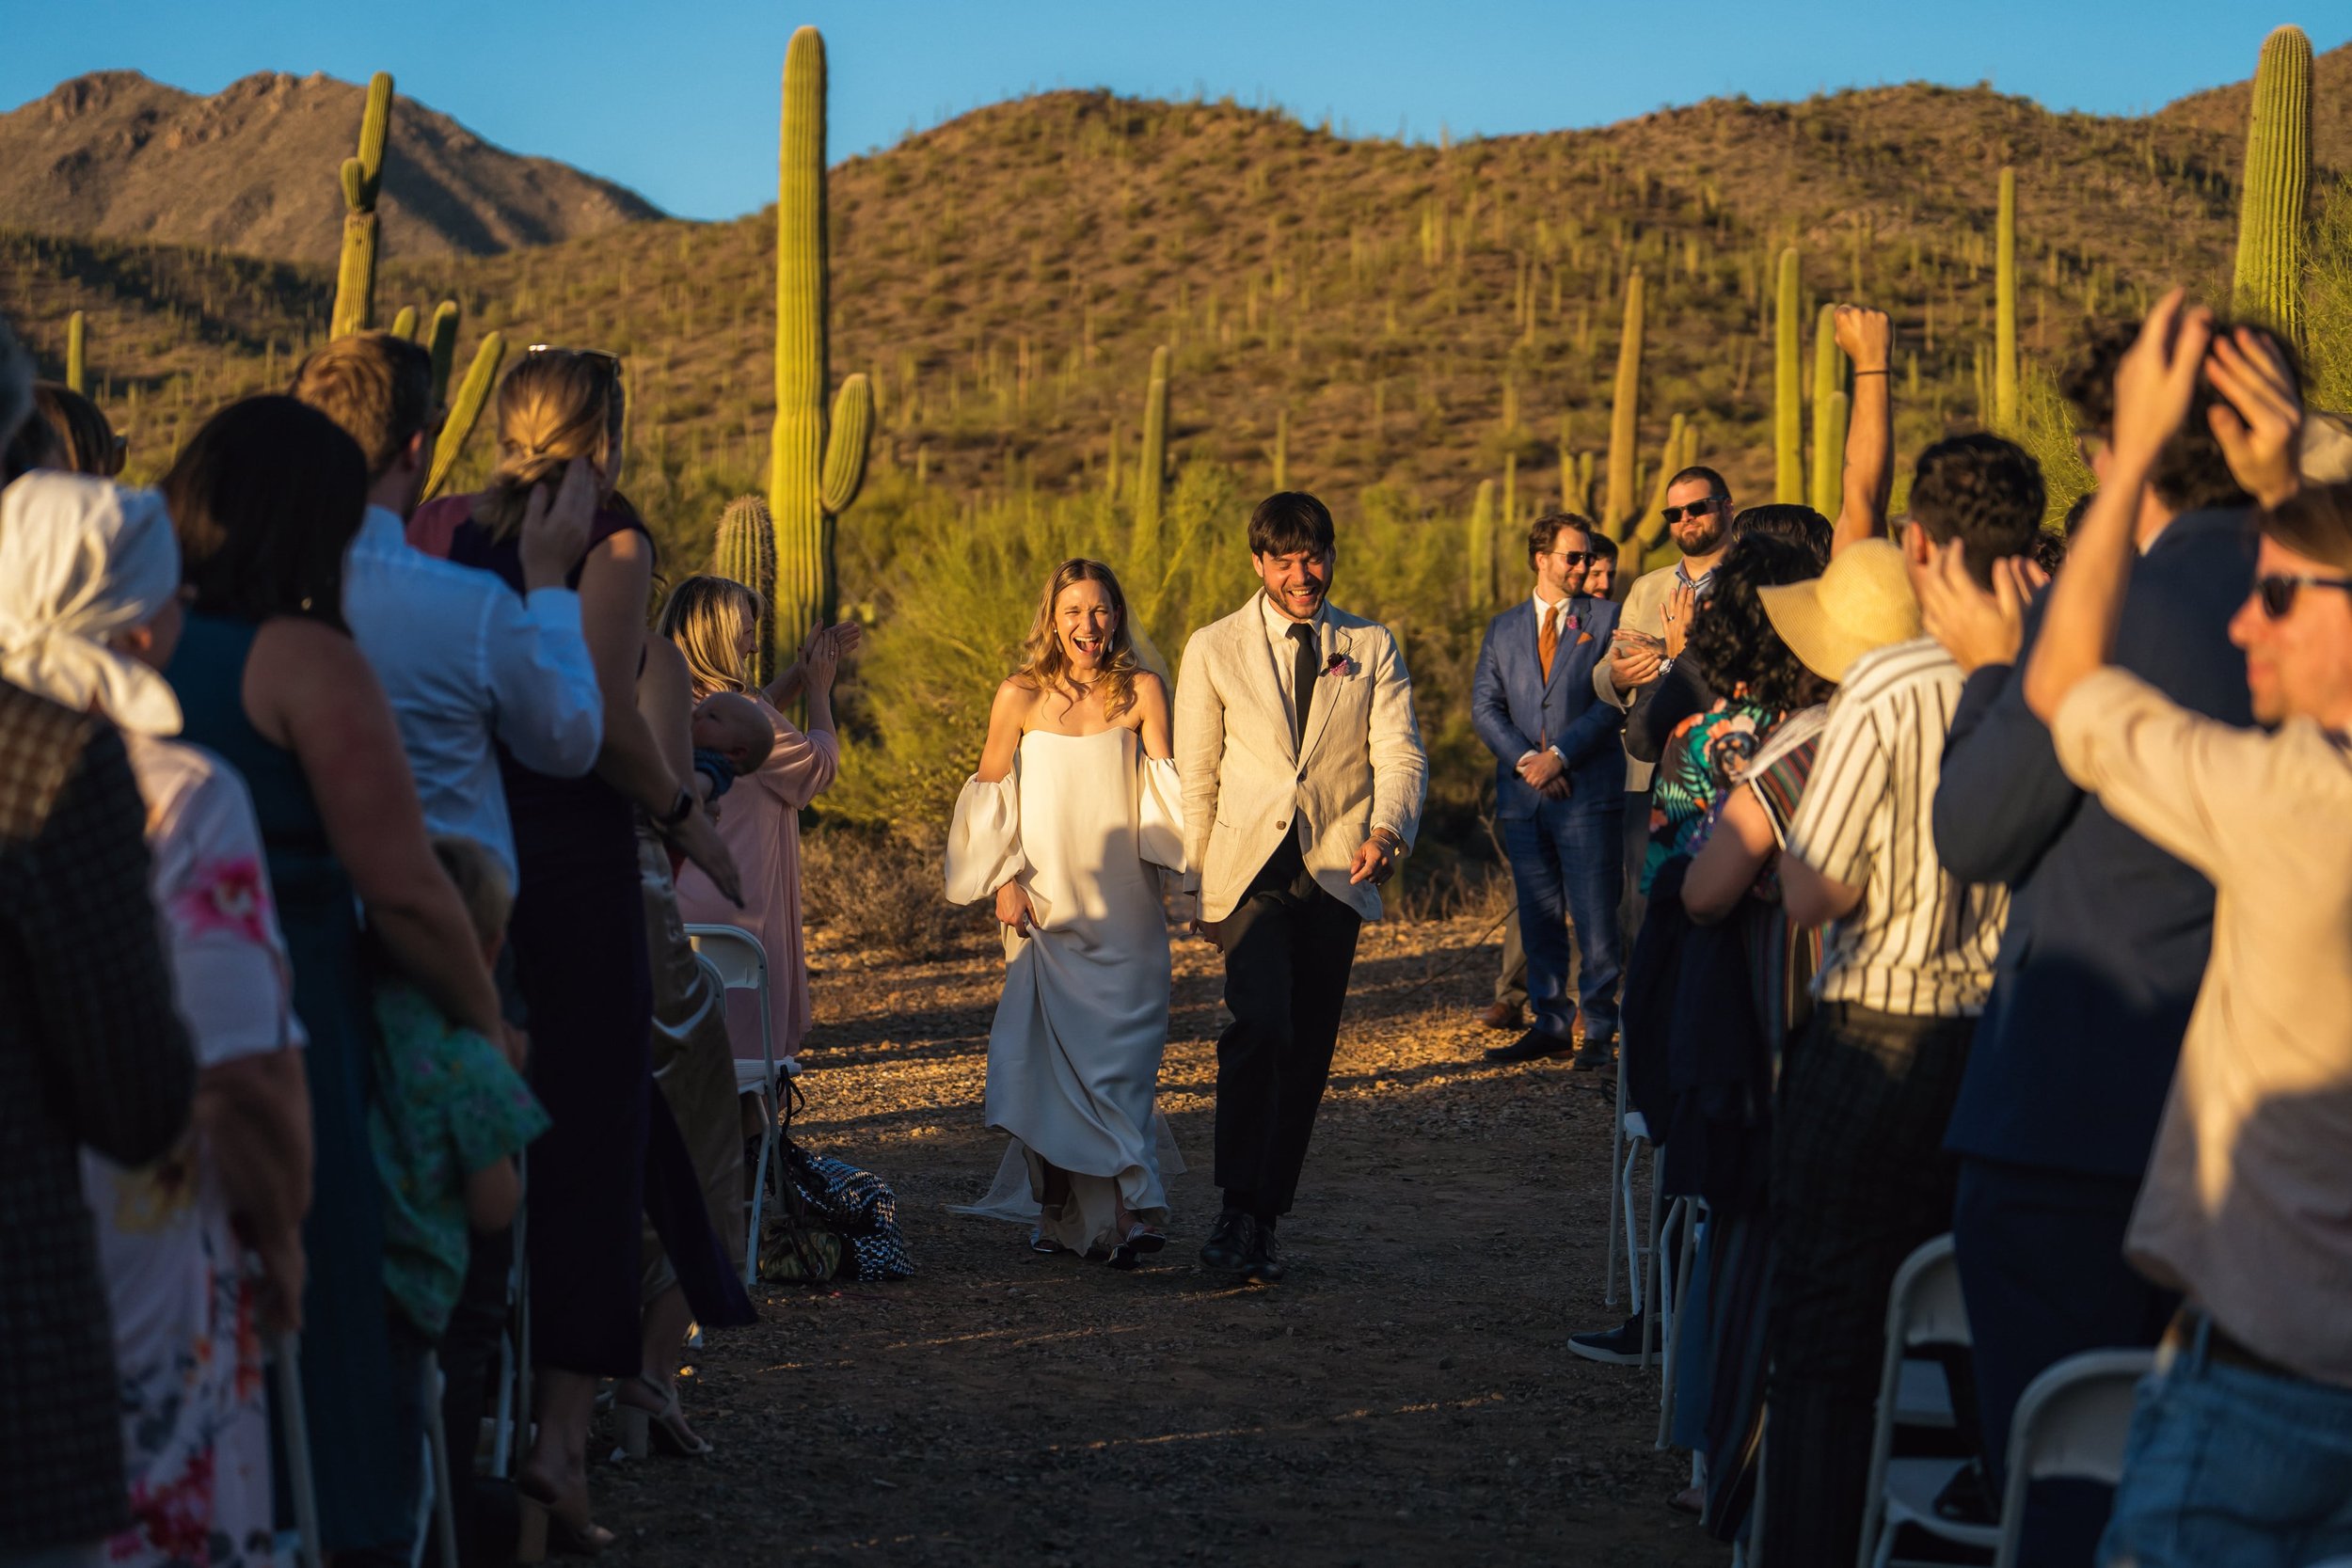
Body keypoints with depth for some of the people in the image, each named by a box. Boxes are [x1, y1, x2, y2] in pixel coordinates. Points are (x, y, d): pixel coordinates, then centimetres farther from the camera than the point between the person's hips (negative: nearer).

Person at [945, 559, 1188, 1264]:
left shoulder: (1142, 691, 1)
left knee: (1121, 1056, -7)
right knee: (1052, 1056, -2)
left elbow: (1166, 789, -2)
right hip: (1044, 906, 0)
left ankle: (1124, 1211, -11)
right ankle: (1060, 1208, 6)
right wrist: (1003, 882, -1)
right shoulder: (1020, 697, 1)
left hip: (1124, 908, 0)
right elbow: (990, 797, 7)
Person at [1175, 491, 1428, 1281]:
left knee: (1306, 1054, 3)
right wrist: (1195, 887, 4)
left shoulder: (1371, 648, 10)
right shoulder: (1214, 648, 7)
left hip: (1336, 872, 2)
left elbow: (1400, 752, 1)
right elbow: (1195, 777, 9)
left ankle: (1265, 1222, 12)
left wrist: (1388, 830, -20)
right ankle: (1237, 1211, -18)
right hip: (1249, 869, -2)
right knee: (1260, 1029, -21)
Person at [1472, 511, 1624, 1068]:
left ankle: (1599, 1029, 2)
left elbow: (1614, 700, -4)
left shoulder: (1606, 620, 5)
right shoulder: (1502, 629, 15)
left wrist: (1559, 755, -12)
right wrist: (1525, 759, -9)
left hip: (1588, 790, -4)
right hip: (1523, 794, 4)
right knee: (1538, 918, 8)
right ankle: (1551, 1025, 15)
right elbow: (1484, 707, 7)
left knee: (1595, 918, -5)